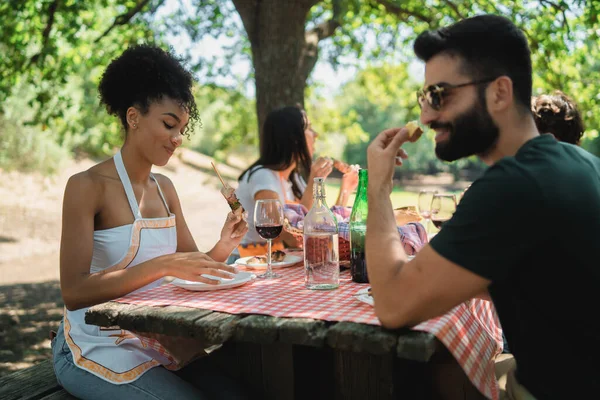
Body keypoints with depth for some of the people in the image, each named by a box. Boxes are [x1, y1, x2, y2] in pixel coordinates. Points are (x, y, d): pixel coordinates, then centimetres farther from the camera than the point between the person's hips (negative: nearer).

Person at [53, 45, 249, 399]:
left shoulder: (165, 188, 7)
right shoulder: (87, 186, -13)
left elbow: (191, 268, 7)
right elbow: (74, 293, -21)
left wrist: (222, 250, -14)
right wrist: (162, 265, -30)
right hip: (97, 351, -5)